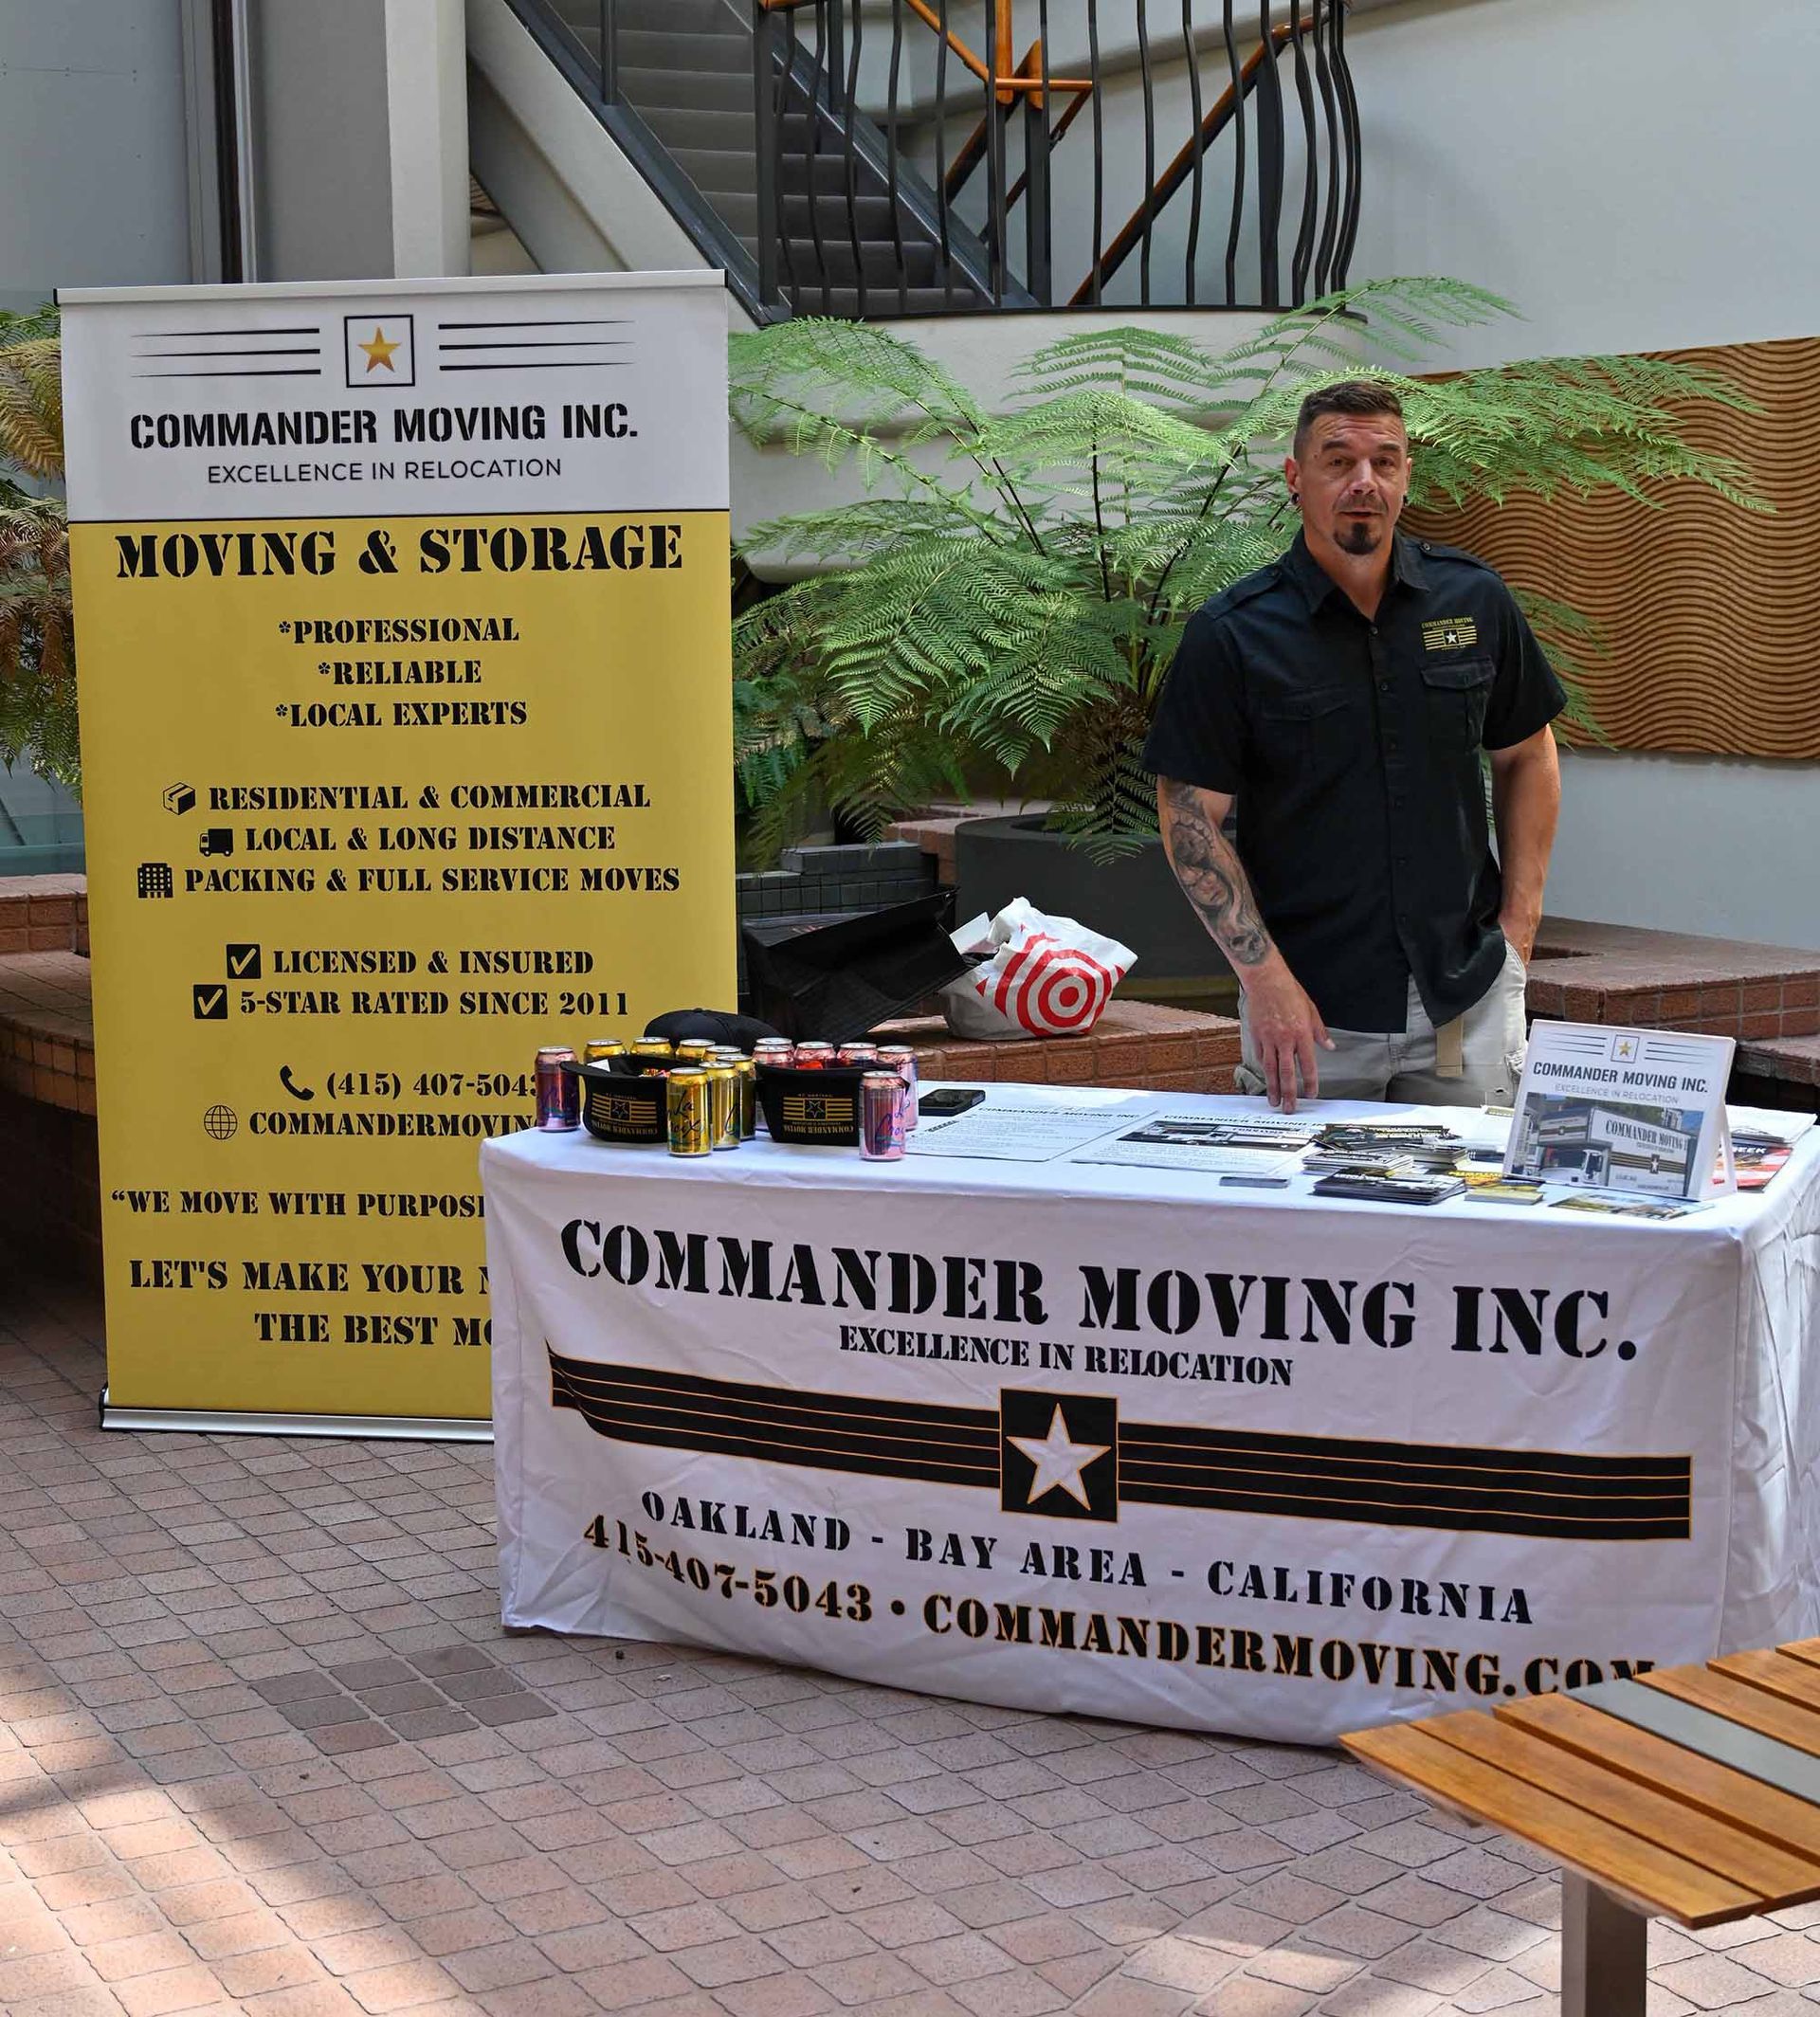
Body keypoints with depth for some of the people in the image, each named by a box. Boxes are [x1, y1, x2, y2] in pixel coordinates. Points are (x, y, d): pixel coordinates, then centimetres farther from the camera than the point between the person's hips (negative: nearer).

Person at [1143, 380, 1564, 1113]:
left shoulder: (1474, 600, 1)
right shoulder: (1231, 634, -8)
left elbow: (1524, 756, 14)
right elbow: (1190, 815, -7)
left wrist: (1520, 917, 5)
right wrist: (1263, 975, -14)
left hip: (1468, 995, 3)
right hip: (1313, 1008, -2)